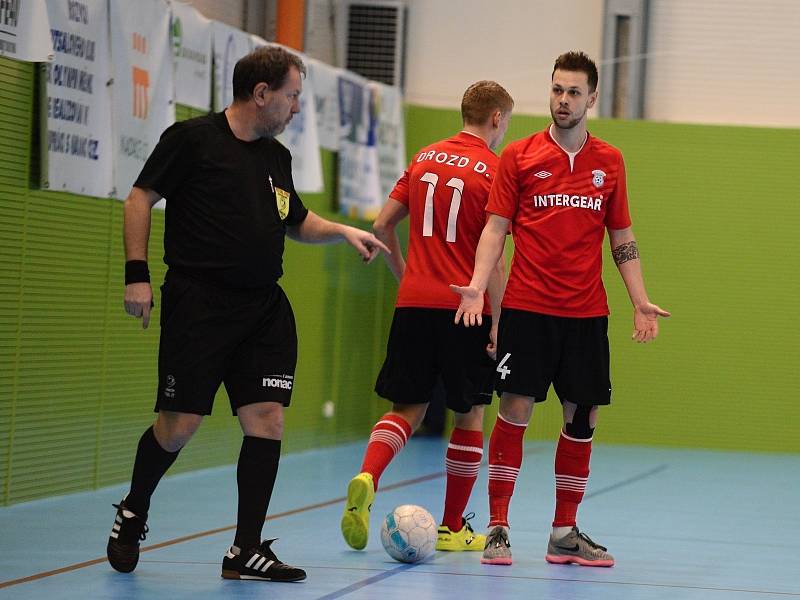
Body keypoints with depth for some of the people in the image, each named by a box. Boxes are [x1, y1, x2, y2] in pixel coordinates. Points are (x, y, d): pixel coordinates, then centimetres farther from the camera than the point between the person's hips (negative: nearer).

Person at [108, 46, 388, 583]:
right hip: (198, 303, -6)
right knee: (180, 423, -5)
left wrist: (343, 232, 10)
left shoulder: (277, 156, 15)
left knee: (267, 419, -4)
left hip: (265, 308, 6)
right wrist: (137, 272, -10)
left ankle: (247, 550, 3)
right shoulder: (192, 139, -5)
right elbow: (141, 197, -3)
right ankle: (132, 513, 23)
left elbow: (296, 221, 28)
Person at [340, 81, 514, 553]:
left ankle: (367, 479, -21)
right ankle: (453, 528, 13)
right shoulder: (494, 169, -7)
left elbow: (383, 225, 11)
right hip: (466, 307, -4)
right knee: (469, 414, 9)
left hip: (413, 303, 4)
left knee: (408, 409, 8)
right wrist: (498, 320, -9)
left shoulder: (424, 159, 10)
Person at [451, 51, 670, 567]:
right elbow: (496, 228, 1)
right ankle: (498, 529, 2)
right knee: (515, 411, -6)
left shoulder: (610, 162, 8)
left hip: (587, 312, 3)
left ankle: (565, 534, 13)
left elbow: (622, 238, 13)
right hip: (528, 307, -3)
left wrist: (640, 302, 3)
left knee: (582, 417, 4)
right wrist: (477, 287, -13)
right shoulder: (519, 156, 2)